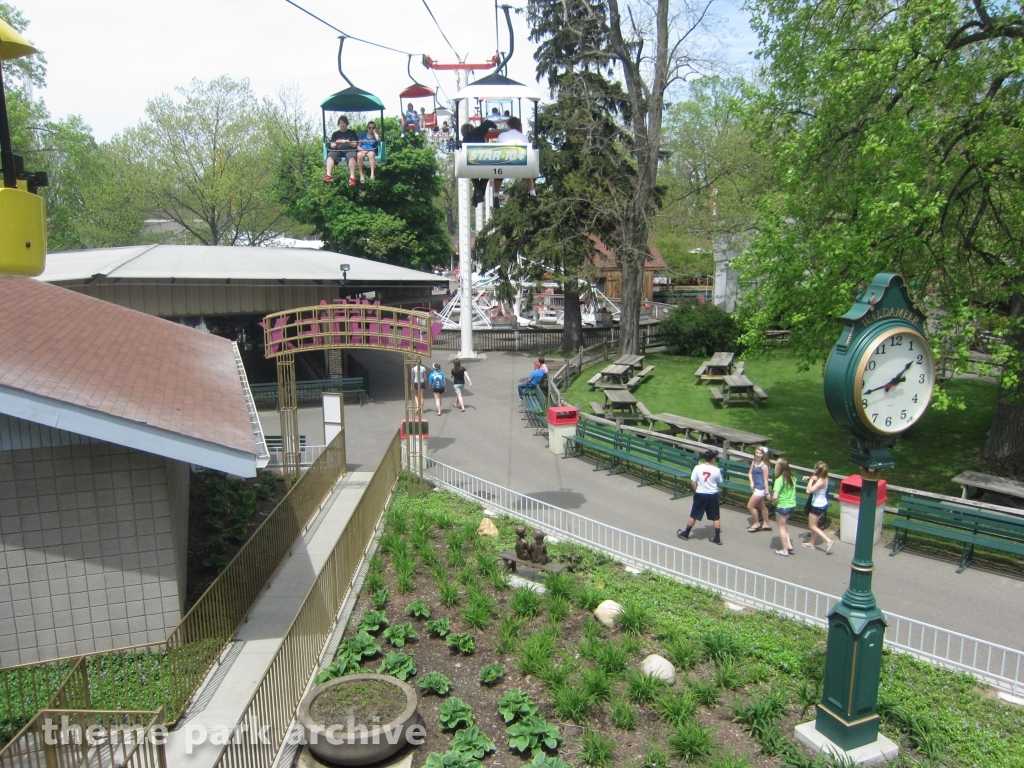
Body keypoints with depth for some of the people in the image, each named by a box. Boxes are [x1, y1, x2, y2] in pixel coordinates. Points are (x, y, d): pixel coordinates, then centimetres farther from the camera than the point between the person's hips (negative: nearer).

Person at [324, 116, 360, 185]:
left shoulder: (352, 133, 17)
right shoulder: (335, 134, 21)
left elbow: (355, 145, 6)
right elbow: (332, 146, 11)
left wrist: (347, 142, -13)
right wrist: (336, 144, -12)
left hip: (349, 150, -2)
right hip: (338, 150, 2)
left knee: (352, 156, -39)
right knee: (330, 155, -31)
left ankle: (352, 177, -53)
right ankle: (328, 175, -47)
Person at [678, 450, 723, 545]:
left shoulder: (698, 468, -13)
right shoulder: (716, 470, -11)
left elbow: (692, 482, -10)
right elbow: (719, 482, 5)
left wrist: (696, 491, 5)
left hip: (701, 495, 0)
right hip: (713, 495, 0)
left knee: (693, 516, 12)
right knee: (716, 517, 14)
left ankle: (685, 534, 23)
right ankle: (717, 538, 18)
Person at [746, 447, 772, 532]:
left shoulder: (764, 466, -18)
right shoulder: (754, 462, 3)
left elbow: (766, 480, -17)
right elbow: (750, 473, 7)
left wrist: (767, 492, -16)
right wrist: (751, 482, -11)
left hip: (760, 488, -8)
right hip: (755, 487, 8)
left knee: (750, 506, -4)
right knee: (762, 506, 20)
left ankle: (757, 523, 14)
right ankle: (766, 524, 34)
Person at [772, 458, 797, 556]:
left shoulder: (779, 479, -21)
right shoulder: (792, 477, 2)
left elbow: (775, 496, -25)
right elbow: (793, 492, 12)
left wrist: (774, 502, -6)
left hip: (782, 506, -7)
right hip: (792, 505, 7)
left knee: (781, 527, 10)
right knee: (784, 525, 26)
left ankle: (785, 550, 17)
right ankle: (789, 545, 22)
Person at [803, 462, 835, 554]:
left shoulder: (820, 482, -28)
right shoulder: (824, 478, -2)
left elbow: (809, 491, -35)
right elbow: (815, 481, 18)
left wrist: (811, 479, -26)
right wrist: (810, 478, 0)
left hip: (817, 506, -9)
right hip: (822, 504, 9)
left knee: (812, 526, 4)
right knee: (814, 524, 21)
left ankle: (828, 540, -4)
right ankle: (812, 543, 31)